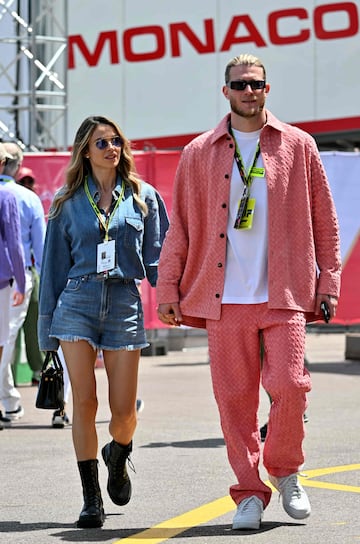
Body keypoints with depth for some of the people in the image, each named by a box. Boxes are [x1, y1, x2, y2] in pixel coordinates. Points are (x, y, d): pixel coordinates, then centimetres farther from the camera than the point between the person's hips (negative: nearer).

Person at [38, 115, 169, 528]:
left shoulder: (143, 197, 9)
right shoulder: (69, 202, 9)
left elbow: (159, 257, 8)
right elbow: (54, 265, 12)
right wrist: (47, 325, 10)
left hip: (124, 304, 0)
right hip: (77, 303, 0)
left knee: (123, 411, -2)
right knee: (84, 402, -5)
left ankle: (117, 459, 33)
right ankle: (91, 499, 3)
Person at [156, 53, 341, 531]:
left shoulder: (298, 147, 8)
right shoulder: (199, 154, 10)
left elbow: (324, 220, 11)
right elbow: (180, 226, 12)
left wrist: (328, 281, 5)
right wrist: (168, 288, 7)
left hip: (284, 295, -1)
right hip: (224, 299, 1)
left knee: (289, 385, -11)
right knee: (234, 397, -1)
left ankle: (284, 470, 15)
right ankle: (250, 493, 10)